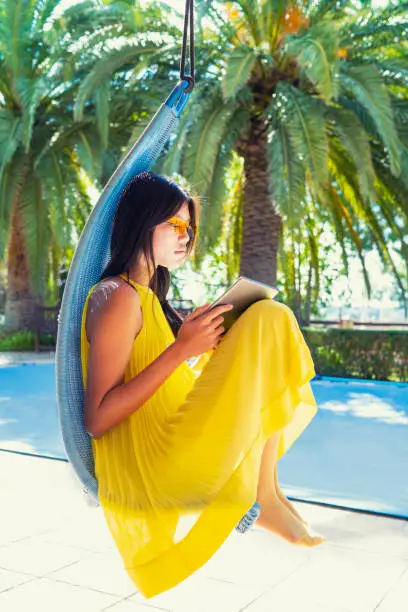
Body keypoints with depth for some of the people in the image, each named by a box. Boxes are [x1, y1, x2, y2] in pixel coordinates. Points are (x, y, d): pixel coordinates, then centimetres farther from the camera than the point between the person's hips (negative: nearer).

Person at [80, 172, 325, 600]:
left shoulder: (146, 297, 16)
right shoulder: (119, 297, -11)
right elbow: (97, 419, -17)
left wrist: (203, 342, 8)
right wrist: (182, 349, -19)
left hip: (170, 460, 10)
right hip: (145, 471, -10)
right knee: (268, 320, -14)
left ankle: (261, 489, 5)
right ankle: (266, 497, -7)